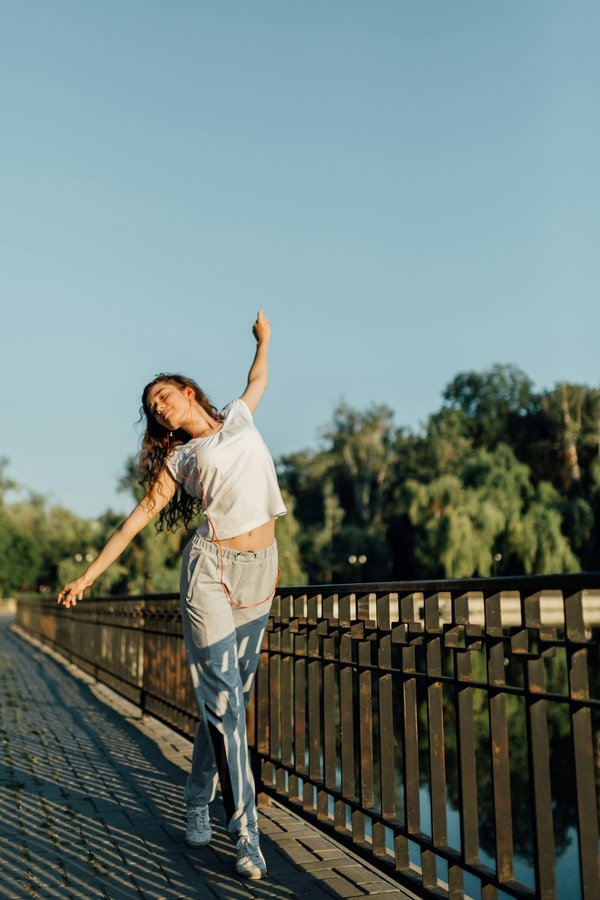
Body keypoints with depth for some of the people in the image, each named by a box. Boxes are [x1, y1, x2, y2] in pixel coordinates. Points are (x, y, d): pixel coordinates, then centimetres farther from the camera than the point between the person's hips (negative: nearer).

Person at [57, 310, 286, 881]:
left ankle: (197, 803, 24)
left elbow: (258, 380, 36)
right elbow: (140, 515, 6)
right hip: (213, 570, -3)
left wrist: (264, 340, 44)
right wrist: (89, 573, 3)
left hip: (260, 570, 3)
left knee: (230, 695, 8)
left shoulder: (239, 416, 15)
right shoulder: (179, 458, 6)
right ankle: (245, 832, -3)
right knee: (223, 699, -7)